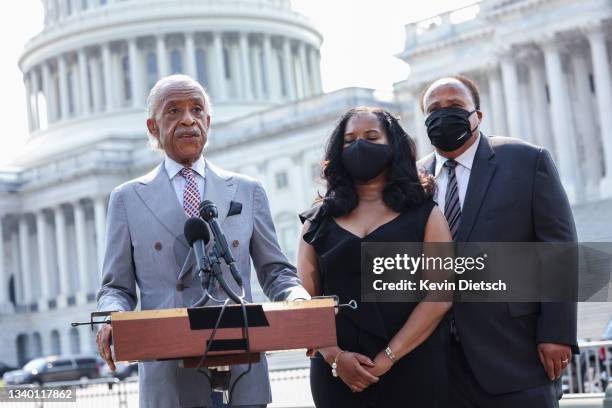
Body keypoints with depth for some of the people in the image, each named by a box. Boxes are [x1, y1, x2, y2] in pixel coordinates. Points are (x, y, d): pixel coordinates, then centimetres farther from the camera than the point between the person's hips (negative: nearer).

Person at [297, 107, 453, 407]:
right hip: (337, 374, 1)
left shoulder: (424, 213, 4)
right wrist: (334, 356, -12)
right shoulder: (318, 220, 9)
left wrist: (388, 357, -14)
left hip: (414, 369, -1)